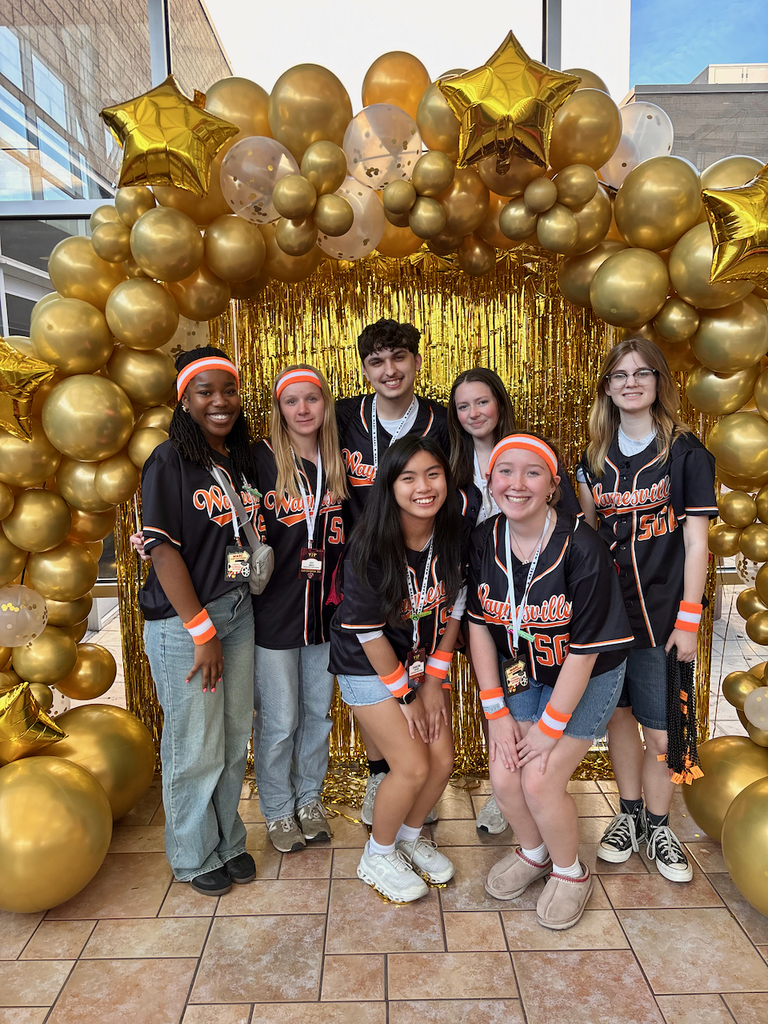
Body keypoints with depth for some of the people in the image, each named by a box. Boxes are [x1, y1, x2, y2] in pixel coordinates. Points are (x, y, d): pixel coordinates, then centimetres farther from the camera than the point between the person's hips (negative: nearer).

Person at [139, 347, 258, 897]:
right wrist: (202, 632, -15)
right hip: (182, 622, -6)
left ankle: (228, 841, 38)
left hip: (238, 612, 6)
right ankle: (196, 857, 31)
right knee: (196, 747, 7)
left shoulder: (242, 460, 8)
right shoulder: (170, 462, -11)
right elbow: (164, 551, -15)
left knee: (235, 738, 16)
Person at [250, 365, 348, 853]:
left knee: (319, 712, 17)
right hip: (274, 611, -4)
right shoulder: (261, 460, -9)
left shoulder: (339, 464, 4)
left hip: (326, 611, 4)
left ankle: (310, 798, 38)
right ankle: (278, 810, 31)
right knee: (279, 721, 7)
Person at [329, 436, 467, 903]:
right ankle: (378, 856, 22)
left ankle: (410, 835, 33)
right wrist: (404, 694, -13)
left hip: (425, 658, 5)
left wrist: (434, 679, -3)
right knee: (413, 767, -7)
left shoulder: (453, 536, -13)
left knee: (443, 759, 3)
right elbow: (367, 631, -20)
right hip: (369, 666, -5)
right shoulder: (370, 549, -28)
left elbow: (453, 609, -3)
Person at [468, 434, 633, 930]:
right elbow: (479, 625, -5)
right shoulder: (483, 541, -13)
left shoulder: (583, 549, -27)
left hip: (585, 679, -4)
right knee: (505, 778, -3)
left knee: (540, 780, -10)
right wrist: (497, 711, -6)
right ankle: (533, 852, 31)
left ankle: (571, 871, 22)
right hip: (518, 674, 4)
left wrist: (551, 727, -15)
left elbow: (584, 651, -21)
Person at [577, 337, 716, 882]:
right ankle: (629, 815, 34)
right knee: (618, 714, 14)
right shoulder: (597, 456, 7)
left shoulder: (686, 452, -5)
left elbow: (696, 541, -7)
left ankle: (658, 828, 27)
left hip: (661, 613, -3)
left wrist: (689, 619, -9)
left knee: (661, 732, 3)